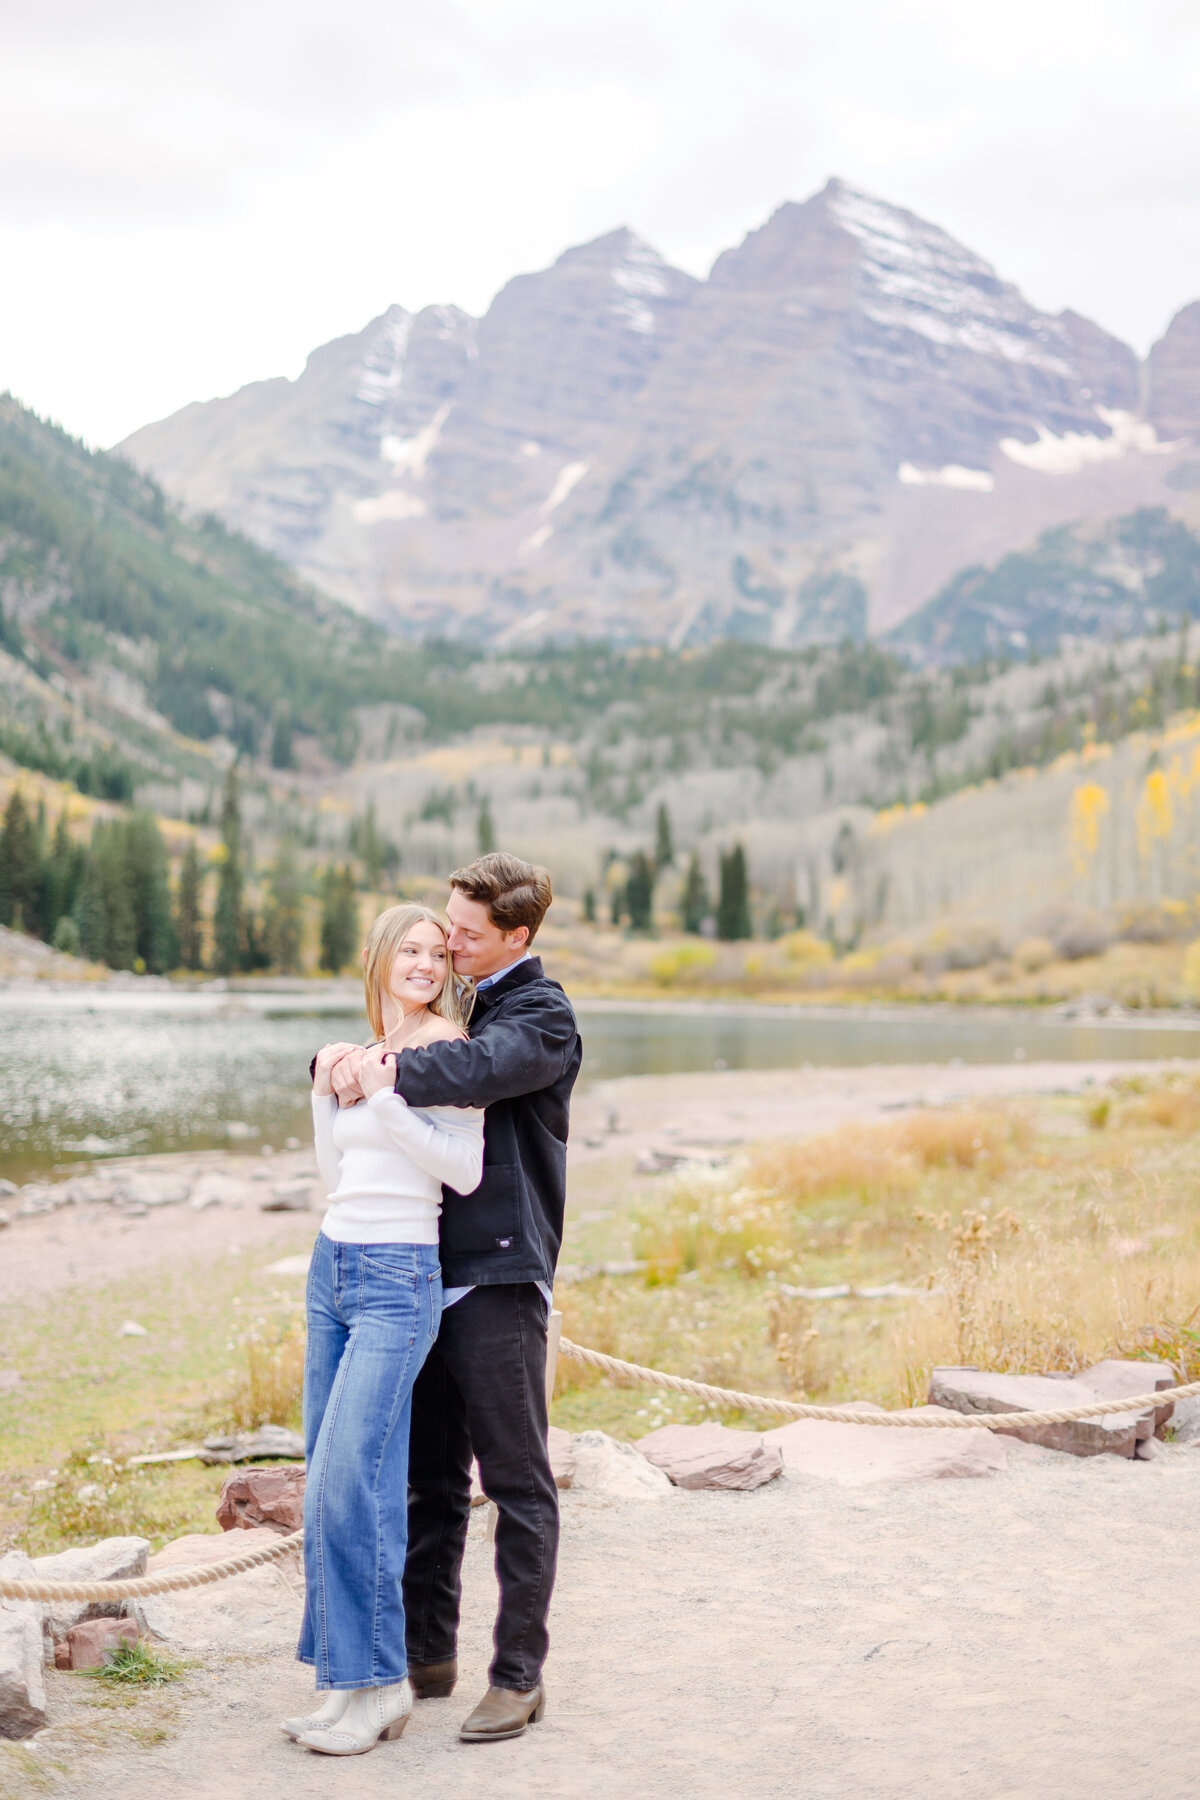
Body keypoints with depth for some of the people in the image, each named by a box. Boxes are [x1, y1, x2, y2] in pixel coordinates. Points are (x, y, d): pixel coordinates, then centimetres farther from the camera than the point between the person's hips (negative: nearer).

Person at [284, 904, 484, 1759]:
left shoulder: (447, 1047, -6)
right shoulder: (371, 1054, 15)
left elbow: (465, 1171, -14)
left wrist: (382, 1097, -16)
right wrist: (325, 1089, 7)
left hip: (398, 1279, -8)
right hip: (333, 1268, 8)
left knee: (349, 1476, -13)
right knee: (331, 1477, 6)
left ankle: (377, 1683, -4)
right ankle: (350, 1677, 13)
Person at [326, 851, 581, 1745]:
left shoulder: (543, 1014, -6)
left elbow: (484, 1067, -26)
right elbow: (387, 1061, 17)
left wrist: (389, 1070, -29)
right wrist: (343, 1059, -4)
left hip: (499, 1277, -7)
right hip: (431, 1268, 7)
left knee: (517, 1482, -1)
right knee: (430, 1474, 13)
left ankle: (519, 1674, 6)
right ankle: (428, 1654, 23)